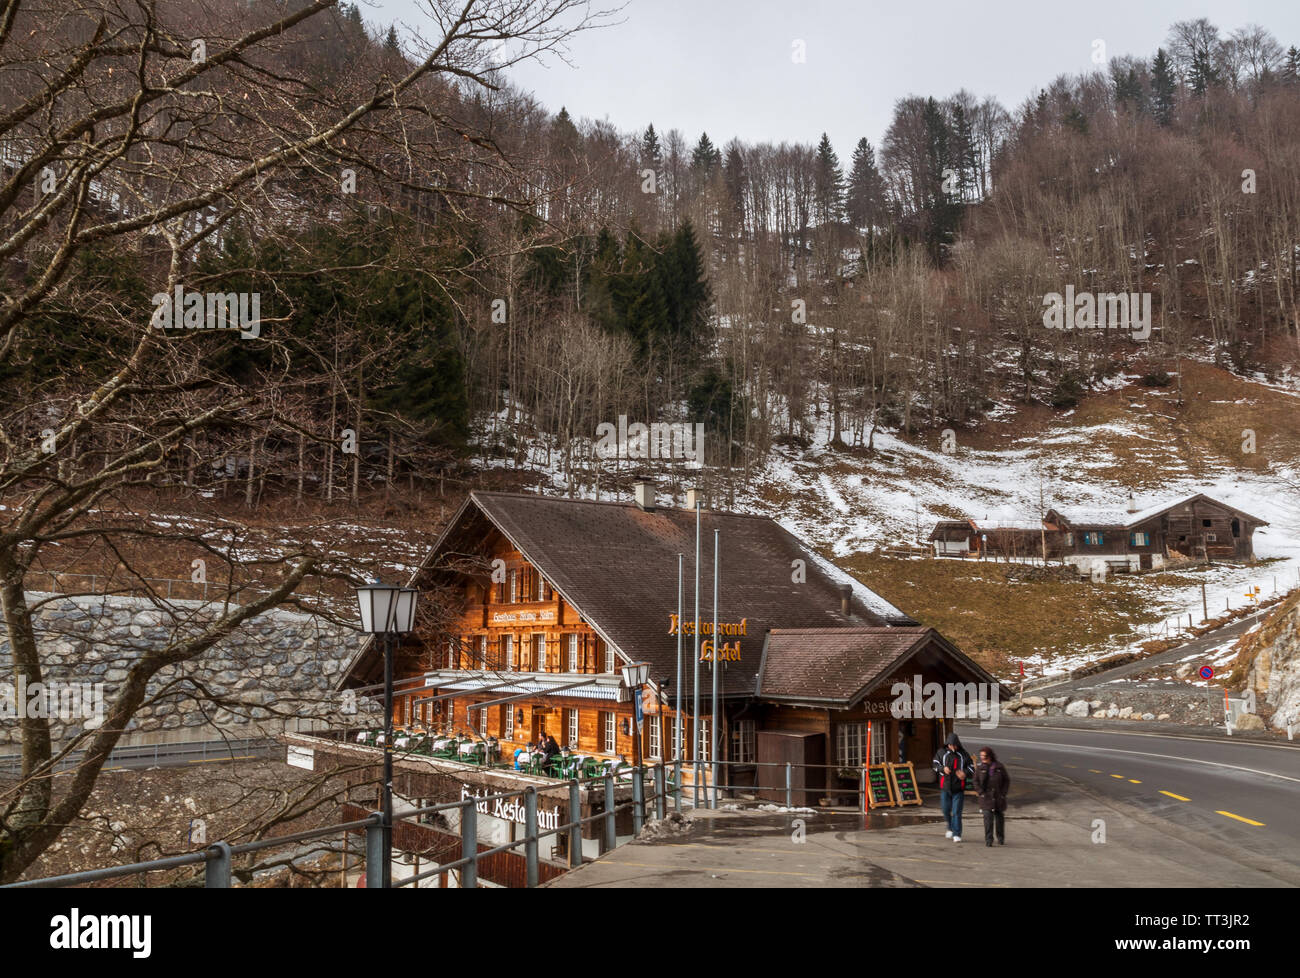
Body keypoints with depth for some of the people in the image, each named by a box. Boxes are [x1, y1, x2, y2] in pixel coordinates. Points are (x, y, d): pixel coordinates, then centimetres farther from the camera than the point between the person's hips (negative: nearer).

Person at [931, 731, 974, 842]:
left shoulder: (963, 754, 3)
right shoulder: (941, 752, 4)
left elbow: (971, 767, 7)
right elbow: (934, 764, 6)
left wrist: (965, 773, -14)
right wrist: (942, 769, -14)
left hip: (958, 788, -2)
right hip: (945, 787, 2)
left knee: (957, 812, -5)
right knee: (945, 810, 9)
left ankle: (957, 834, 1)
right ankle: (951, 828, 33)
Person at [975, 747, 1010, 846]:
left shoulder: (1000, 766, -1)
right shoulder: (980, 768, 1)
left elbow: (1007, 780, 5)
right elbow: (976, 781, 6)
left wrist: (1003, 793, -3)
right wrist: (981, 793, -6)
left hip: (999, 797, 1)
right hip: (986, 797, -1)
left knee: (1000, 817, 10)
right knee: (988, 818, -11)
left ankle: (1001, 839, 25)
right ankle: (988, 840, -9)